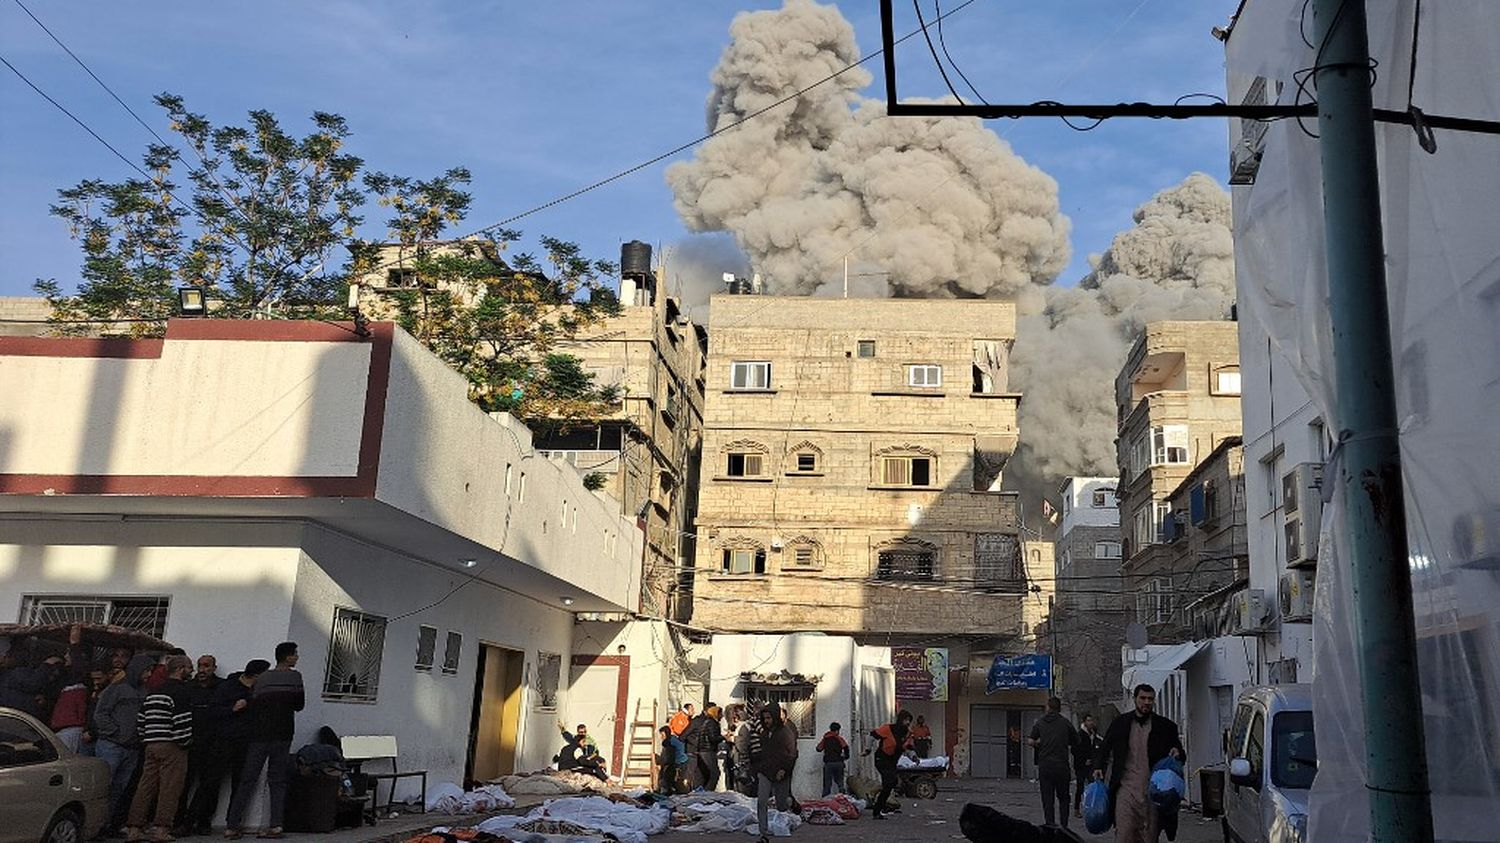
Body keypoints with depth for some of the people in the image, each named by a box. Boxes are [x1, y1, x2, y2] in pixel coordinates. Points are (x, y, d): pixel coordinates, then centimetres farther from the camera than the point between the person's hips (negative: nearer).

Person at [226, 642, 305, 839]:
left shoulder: (261, 679, 9)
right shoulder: (294, 676, 1)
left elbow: (250, 706, 4)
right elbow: (299, 704, 4)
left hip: (258, 736, 2)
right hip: (282, 735, -2)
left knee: (247, 781, 6)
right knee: (277, 780, 5)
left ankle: (232, 825, 4)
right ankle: (275, 824, -3)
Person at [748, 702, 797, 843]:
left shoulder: (786, 732, -9)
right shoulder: (764, 732, 10)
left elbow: (792, 754, -11)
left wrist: (784, 769, -21)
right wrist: (756, 767, 18)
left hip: (781, 775, -4)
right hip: (765, 773, 4)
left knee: (781, 807, 7)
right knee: (761, 802, -13)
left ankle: (789, 800, 42)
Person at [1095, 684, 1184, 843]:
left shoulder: (1165, 726, 6)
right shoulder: (1121, 723, 7)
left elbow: (1181, 754, 14)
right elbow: (1104, 748, 14)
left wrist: (1177, 753, -10)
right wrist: (1099, 767, -2)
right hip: (1126, 788, 0)